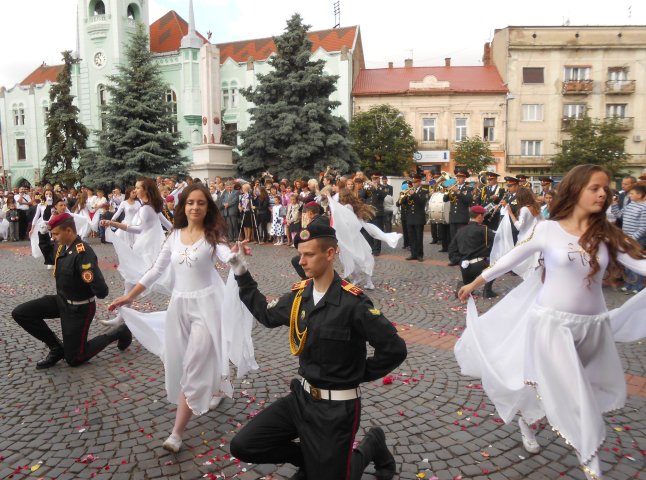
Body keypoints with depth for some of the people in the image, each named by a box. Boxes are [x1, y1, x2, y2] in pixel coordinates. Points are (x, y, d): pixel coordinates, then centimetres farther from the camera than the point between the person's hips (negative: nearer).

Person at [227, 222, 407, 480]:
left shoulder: (352, 302, -23)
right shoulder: (299, 294, -3)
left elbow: (394, 349, -20)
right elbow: (267, 315, 15)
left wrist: (360, 374, -8)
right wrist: (242, 274, 10)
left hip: (337, 407, -6)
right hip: (302, 396, 6)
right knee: (242, 446, 1)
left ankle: (372, 445, 32)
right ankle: (313, 459, 23)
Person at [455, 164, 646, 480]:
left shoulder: (606, 234, 1)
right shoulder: (548, 229, -9)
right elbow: (511, 259, 0)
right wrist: (474, 283, 6)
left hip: (593, 325, 5)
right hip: (553, 323, -5)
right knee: (575, 394, -2)